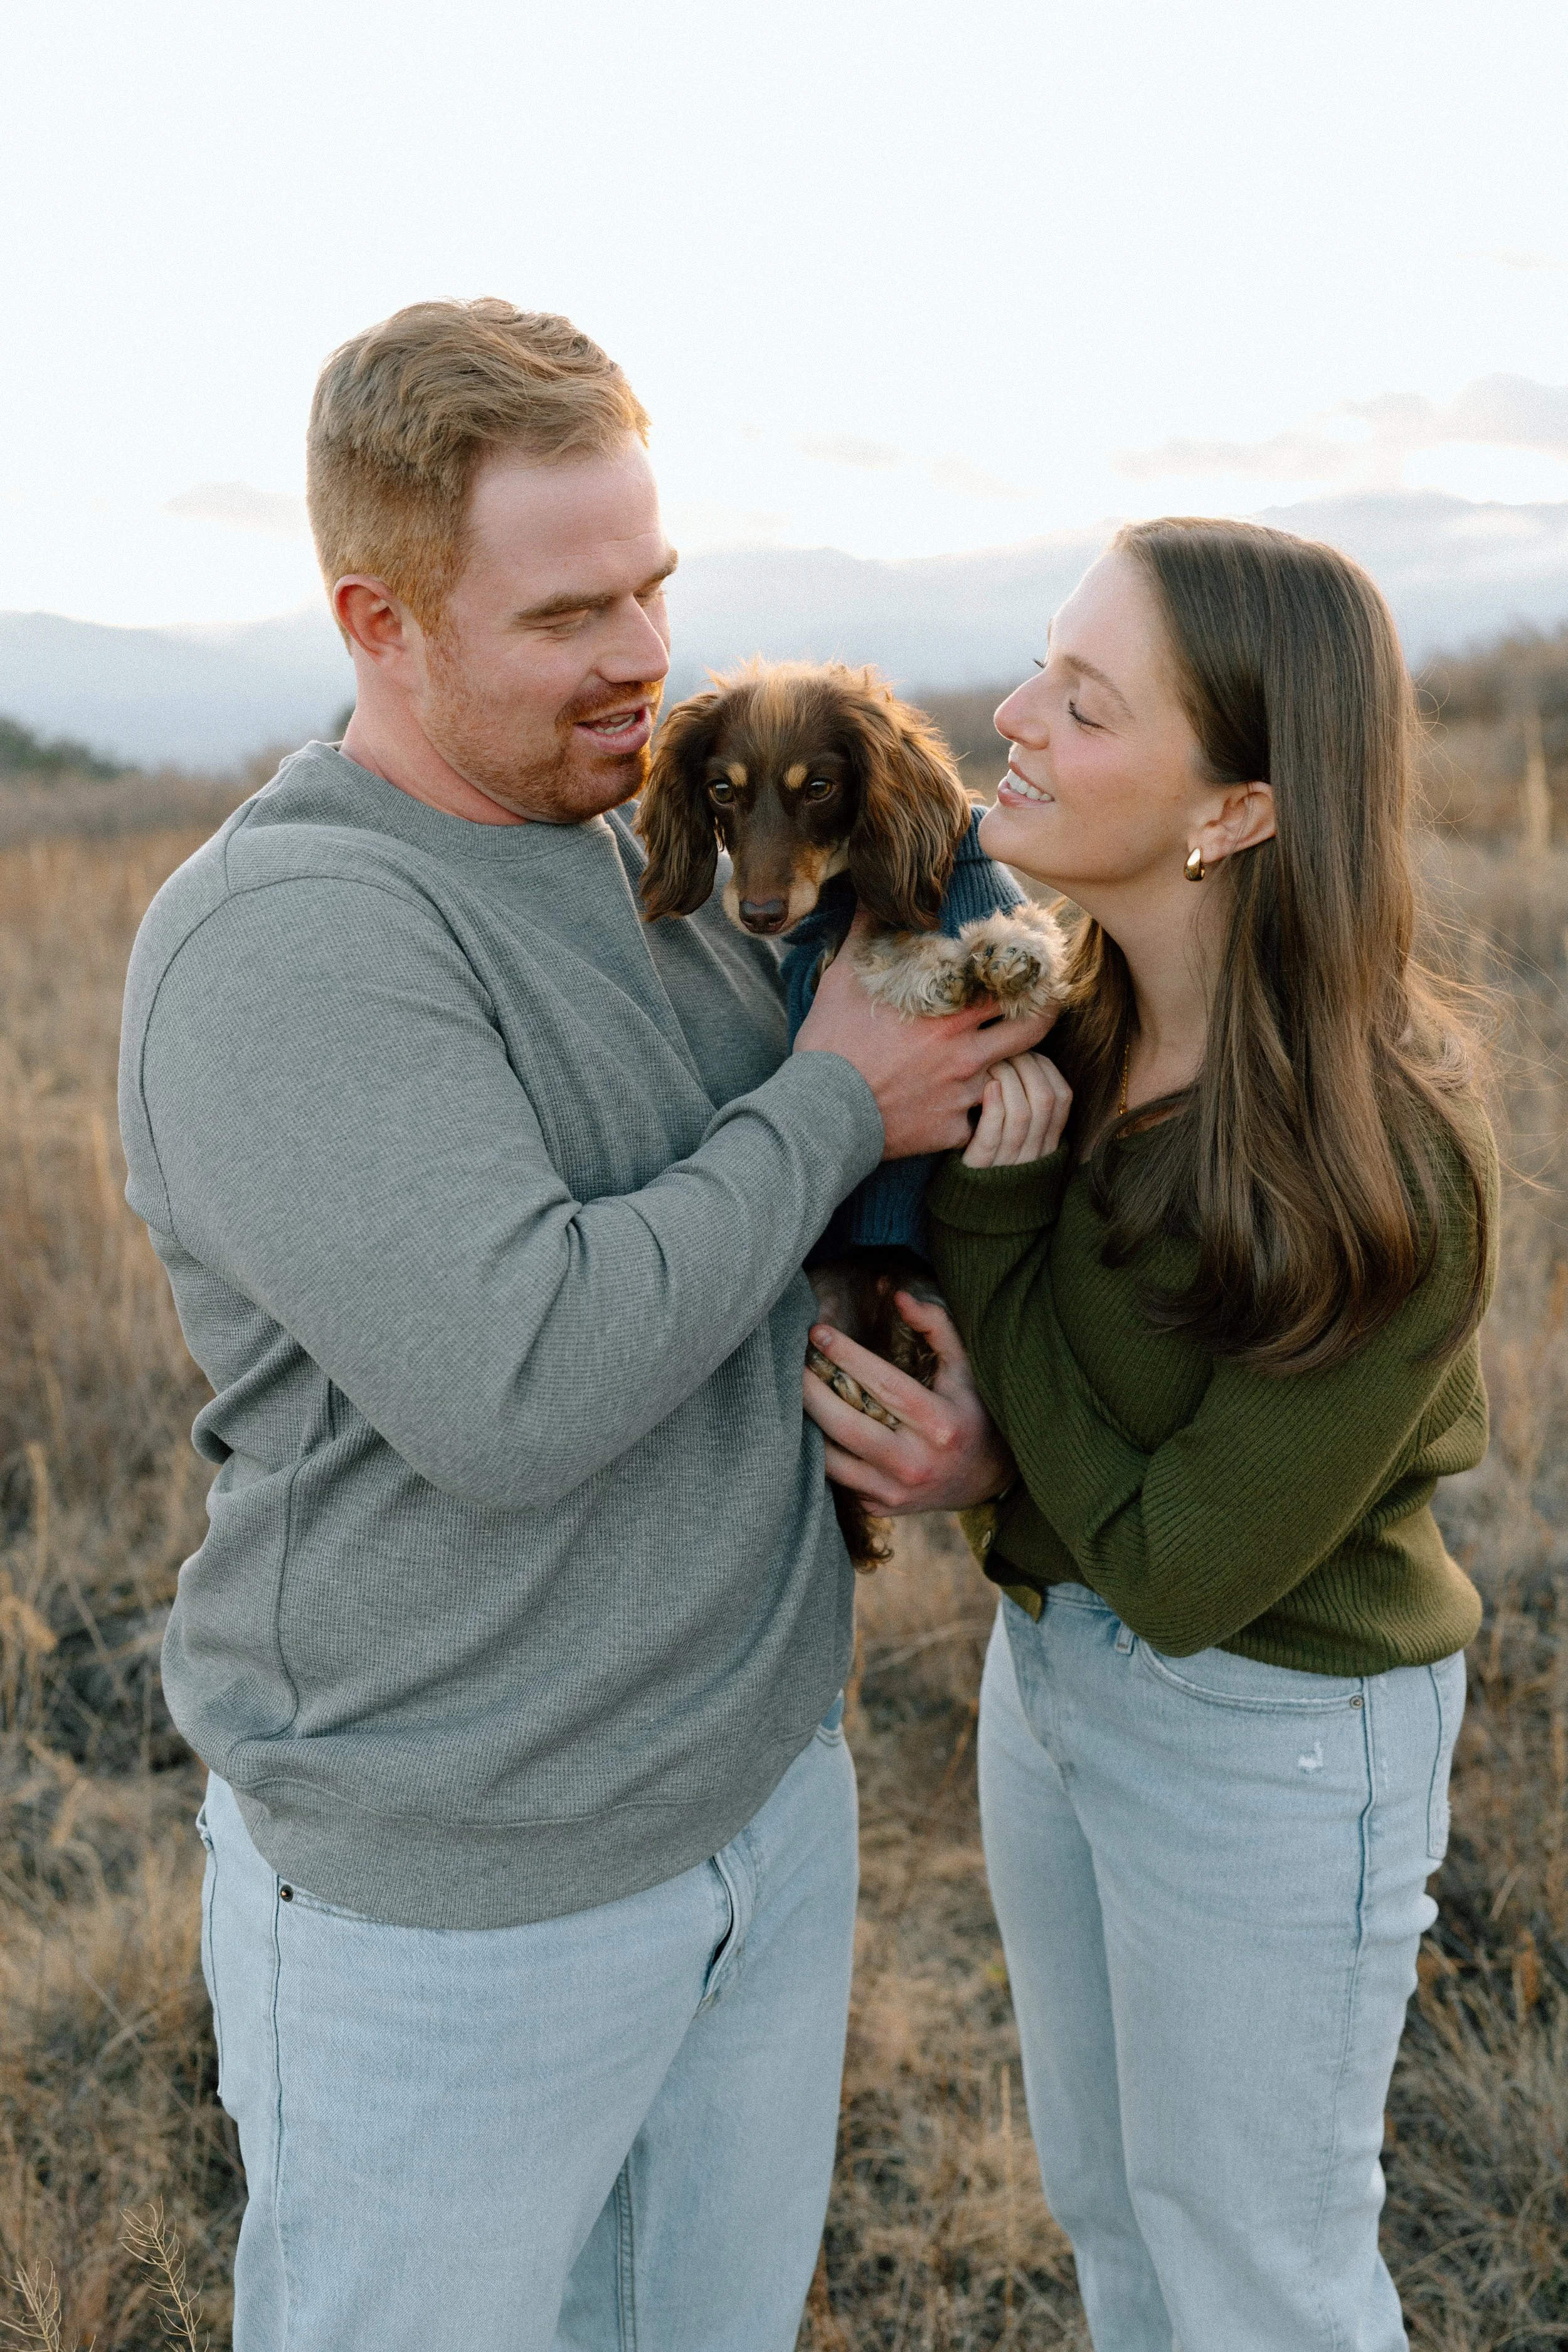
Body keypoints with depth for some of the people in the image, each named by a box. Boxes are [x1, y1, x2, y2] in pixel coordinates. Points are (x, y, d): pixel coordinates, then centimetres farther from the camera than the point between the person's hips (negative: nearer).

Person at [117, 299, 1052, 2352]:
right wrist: (835, 1106, -19)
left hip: (767, 1784, 7)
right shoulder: (284, 939, -22)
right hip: (449, 1889, -7)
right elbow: (514, 1390, -31)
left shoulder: (667, 856, 4)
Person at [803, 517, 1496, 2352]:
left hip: (1267, 1730, -7)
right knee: (1104, 2198, 28)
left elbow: (1187, 1569, -24)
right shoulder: (1076, 1016, -8)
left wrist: (992, 1226, -19)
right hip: (1050, 1656, 7)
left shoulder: (1384, 1156, -29)